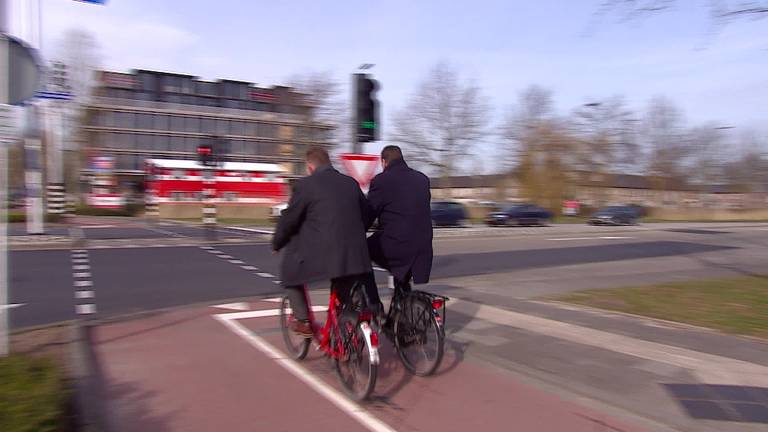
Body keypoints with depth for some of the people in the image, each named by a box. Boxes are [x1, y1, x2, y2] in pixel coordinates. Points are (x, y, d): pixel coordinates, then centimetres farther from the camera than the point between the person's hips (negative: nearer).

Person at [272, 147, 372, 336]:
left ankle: (303, 321, 16)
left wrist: (276, 244, 18)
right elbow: (366, 213, 21)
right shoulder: (351, 183, 13)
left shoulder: (305, 185, -4)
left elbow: (288, 220, 1)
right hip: (354, 255, 5)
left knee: (290, 271, 22)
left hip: (321, 255, -5)